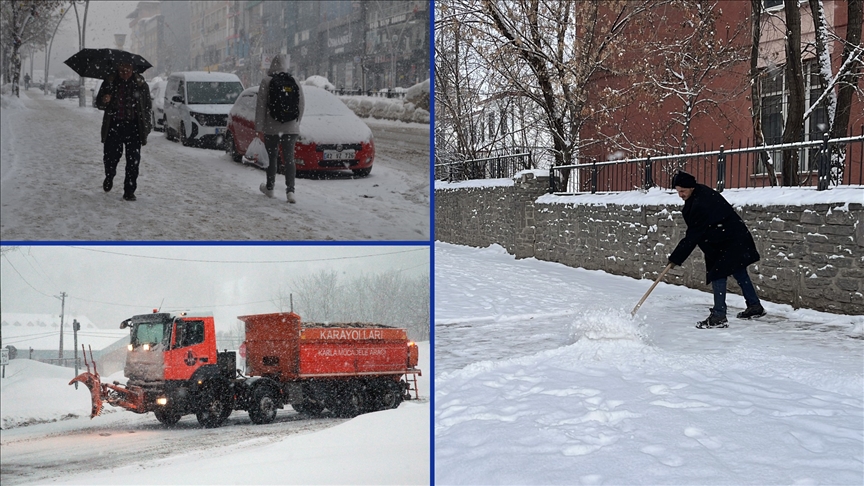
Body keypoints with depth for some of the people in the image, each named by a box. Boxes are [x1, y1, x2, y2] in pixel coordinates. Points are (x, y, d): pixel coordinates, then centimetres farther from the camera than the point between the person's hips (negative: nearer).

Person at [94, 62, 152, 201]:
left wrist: (146, 126, 2)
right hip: (113, 126, 1)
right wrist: (103, 101, -16)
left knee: (133, 161, -3)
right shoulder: (110, 83, 4)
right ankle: (109, 177, 35)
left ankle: (129, 191, 5)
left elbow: (148, 106, 9)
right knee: (110, 156, 2)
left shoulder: (140, 84, 4)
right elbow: (98, 103, 9)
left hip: (133, 127, -1)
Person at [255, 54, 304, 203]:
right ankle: (290, 190, -14)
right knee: (289, 158, -1)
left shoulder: (267, 81, -5)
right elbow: (301, 105, 9)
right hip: (290, 127, 2)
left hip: (271, 127, -2)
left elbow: (261, 106, -7)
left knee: (272, 157, 12)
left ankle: (269, 188, 25)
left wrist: (259, 127, -5)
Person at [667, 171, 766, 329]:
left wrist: (676, 258, -19)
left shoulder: (700, 205, -29)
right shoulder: (702, 191, 1)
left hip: (728, 243, -11)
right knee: (738, 271, 21)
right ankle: (754, 306, 33)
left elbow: (692, 236, -25)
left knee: (717, 274, -12)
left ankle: (719, 316, -12)